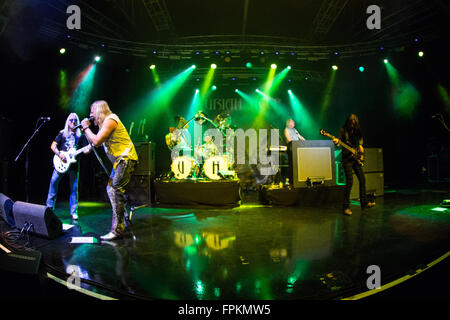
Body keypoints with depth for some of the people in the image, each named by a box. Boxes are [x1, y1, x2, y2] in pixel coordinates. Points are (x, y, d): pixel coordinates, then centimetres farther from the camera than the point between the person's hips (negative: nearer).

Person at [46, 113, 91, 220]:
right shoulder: (62, 134, 9)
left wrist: (89, 148, -15)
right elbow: (53, 145, 5)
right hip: (62, 163, 0)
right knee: (53, 181, -10)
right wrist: (59, 154, -12)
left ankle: (74, 212, 6)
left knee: (74, 188, 1)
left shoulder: (80, 136, 11)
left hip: (74, 164, 0)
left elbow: (85, 150, 7)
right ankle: (50, 206, 3)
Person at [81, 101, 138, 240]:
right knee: (111, 189, 14)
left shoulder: (110, 120, -12)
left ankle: (117, 230, -16)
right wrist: (86, 130, 11)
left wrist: (86, 127, -6)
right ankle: (125, 217, 25)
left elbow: (96, 141, -20)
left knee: (115, 190, -17)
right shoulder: (105, 122, 20)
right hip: (119, 160, 11)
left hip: (125, 158, -11)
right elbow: (94, 142, 21)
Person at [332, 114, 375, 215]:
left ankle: (364, 202, 23)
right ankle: (346, 207, -5)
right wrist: (336, 142, -38)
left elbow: (361, 138, 26)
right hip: (347, 158, -6)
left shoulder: (357, 130, 8)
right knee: (349, 182, -12)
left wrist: (360, 145, 8)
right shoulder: (343, 130, -7)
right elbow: (339, 141, -15)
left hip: (356, 158, 6)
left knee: (362, 179, 9)